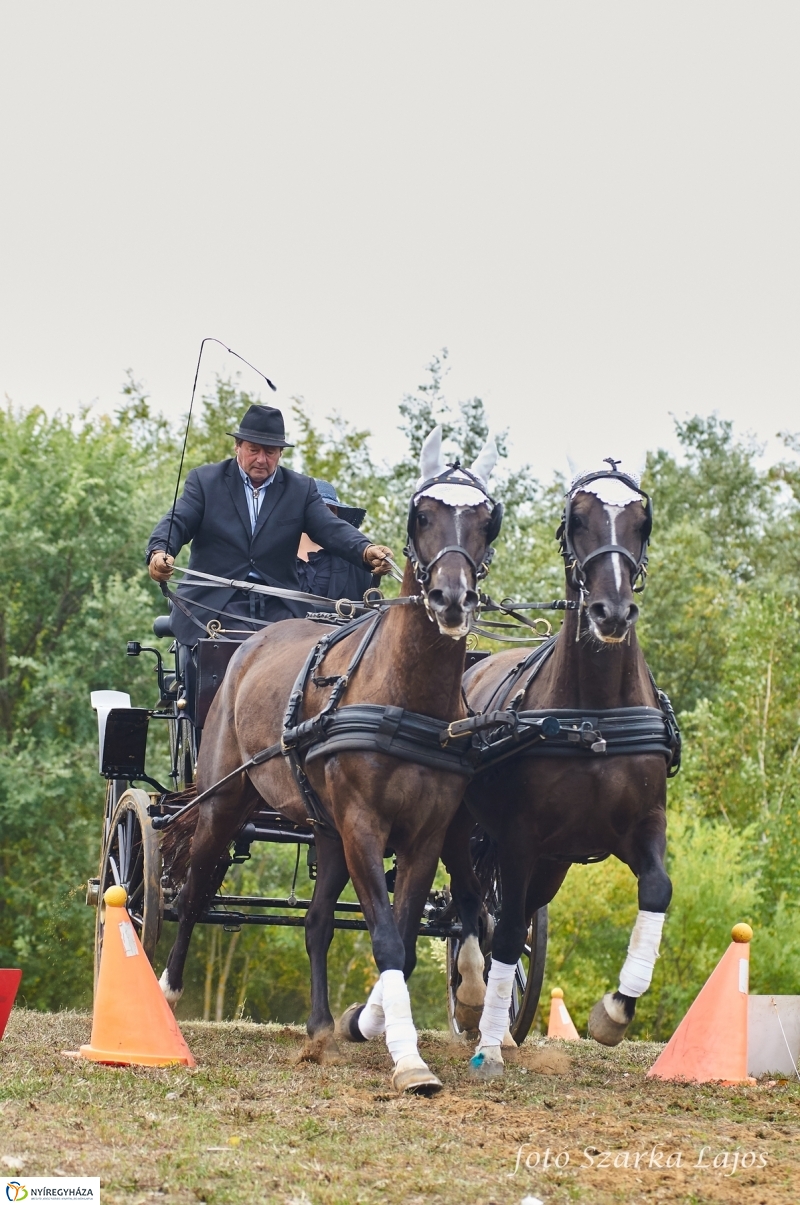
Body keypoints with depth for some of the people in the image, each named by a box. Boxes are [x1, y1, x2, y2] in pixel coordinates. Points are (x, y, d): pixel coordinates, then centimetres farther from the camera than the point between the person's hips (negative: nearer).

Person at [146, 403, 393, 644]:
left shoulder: (301, 489, 11)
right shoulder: (204, 480, 7)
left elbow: (331, 529, -1)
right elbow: (177, 522, -4)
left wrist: (366, 551, -23)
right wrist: (159, 553, -28)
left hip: (278, 609, 2)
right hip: (215, 606, -2)